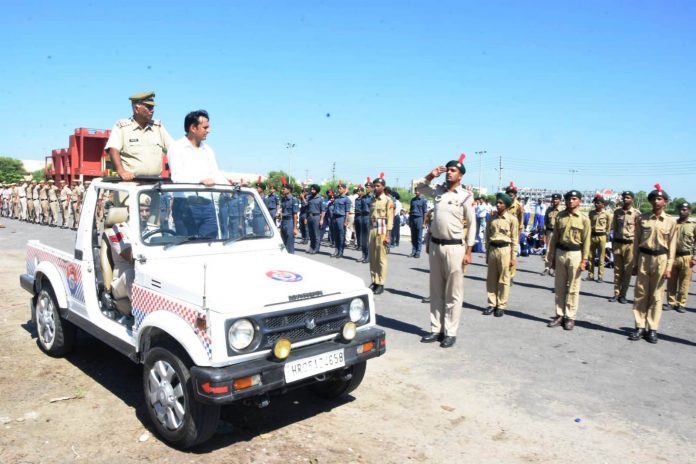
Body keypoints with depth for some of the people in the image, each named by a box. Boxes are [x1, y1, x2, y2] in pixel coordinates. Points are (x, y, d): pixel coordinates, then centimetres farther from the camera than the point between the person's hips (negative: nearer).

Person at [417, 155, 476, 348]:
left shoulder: (465, 196, -7)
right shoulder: (439, 191, 7)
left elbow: (472, 225, -6)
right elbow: (419, 186, 21)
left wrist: (468, 251, -10)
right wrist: (431, 175, 4)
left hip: (454, 247, -5)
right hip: (435, 245, 6)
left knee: (453, 293, 0)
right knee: (436, 290, 11)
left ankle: (450, 332, 8)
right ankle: (436, 329, 20)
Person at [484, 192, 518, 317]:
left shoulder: (512, 219, -4)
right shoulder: (492, 217, 7)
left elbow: (514, 240, -3)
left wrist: (513, 257, -6)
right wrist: (487, 253, 11)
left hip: (505, 249, -4)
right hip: (492, 249, 4)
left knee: (503, 280, 3)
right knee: (491, 279, 8)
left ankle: (501, 306, 12)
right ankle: (492, 304, 18)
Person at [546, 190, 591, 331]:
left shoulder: (584, 219, -2)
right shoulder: (559, 216, 7)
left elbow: (586, 241, -3)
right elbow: (555, 237, 9)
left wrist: (584, 260, -9)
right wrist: (552, 257, 7)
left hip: (575, 254, -3)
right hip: (560, 252, 3)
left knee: (573, 288, 2)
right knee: (559, 286, 8)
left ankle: (570, 317, 9)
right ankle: (559, 315, 17)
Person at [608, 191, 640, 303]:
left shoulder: (637, 213, -5)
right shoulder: (617, 212, 7)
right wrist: (612, 243, 8)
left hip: (630, 244, -3)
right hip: (617, 243, 4)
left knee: (627, 271, 3)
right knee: (617, 270, 9)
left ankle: (623, 295, 11)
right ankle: (616, 293, 16)